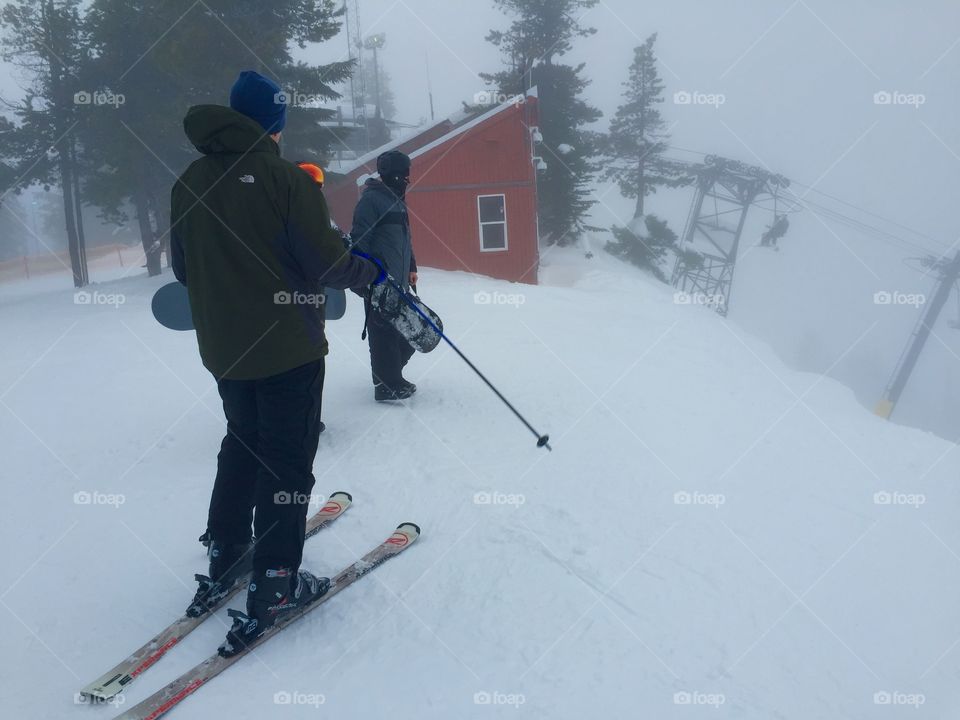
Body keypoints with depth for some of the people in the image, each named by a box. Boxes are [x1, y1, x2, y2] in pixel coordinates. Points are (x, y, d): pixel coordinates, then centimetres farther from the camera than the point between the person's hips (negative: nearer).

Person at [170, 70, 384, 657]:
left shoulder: (188, 183, 4)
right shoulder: (286, 178, -16)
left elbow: (183, 269, 11)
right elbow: (325, 261, -18)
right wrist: (372, 273, 1)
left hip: (223, 349, 6)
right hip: (288, 347, -6)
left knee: (242, 447, 23)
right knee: (287, 460, 4)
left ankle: (225, 562, 30)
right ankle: (274, 587, 8)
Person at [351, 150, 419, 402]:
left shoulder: (398, 200, 19)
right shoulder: (371, 199, -10)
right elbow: (360, 239, -15)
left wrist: (411, 267, 22)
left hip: (399, 281, 9)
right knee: (384, 331, -5)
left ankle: (390, 376, 25)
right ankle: (388, 386, 1)